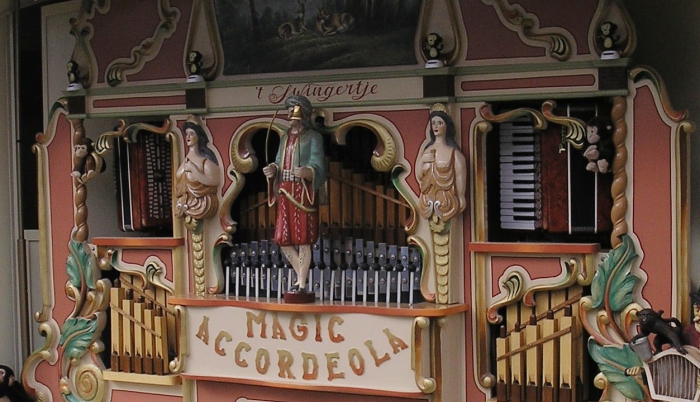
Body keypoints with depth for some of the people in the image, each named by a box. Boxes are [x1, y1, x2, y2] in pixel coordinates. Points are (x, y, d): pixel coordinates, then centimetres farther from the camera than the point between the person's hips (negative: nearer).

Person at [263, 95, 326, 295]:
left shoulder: (313, 138, -2)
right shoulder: (285, 138, 18)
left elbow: (318, 167, -11)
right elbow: (280, 163, 18)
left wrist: (306, 172, -32)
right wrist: (273, 169, -5)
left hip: (302, 194, -7)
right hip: (285, 193, 7)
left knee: (302, 239, -6)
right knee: (283, 240, 7)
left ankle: (301, 284, 0)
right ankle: (302, 276, 24)